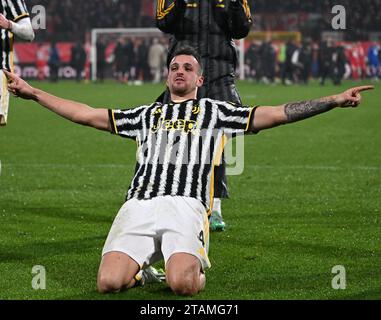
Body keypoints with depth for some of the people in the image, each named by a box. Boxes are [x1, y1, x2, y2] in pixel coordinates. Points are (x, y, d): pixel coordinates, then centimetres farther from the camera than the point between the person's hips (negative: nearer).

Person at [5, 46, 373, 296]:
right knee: (109, 282, -22)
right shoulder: (147, 114, 30)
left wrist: (334, 100, 6)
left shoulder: (214, 110, 22)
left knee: (183, 284, -31)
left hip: (185, 207, -2)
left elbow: (278, 114, 15)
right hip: (138, 206, 2)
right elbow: (85, 114, 33)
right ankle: (143, 265, 11)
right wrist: (32, 92, 30)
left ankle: (196, 267, 6)